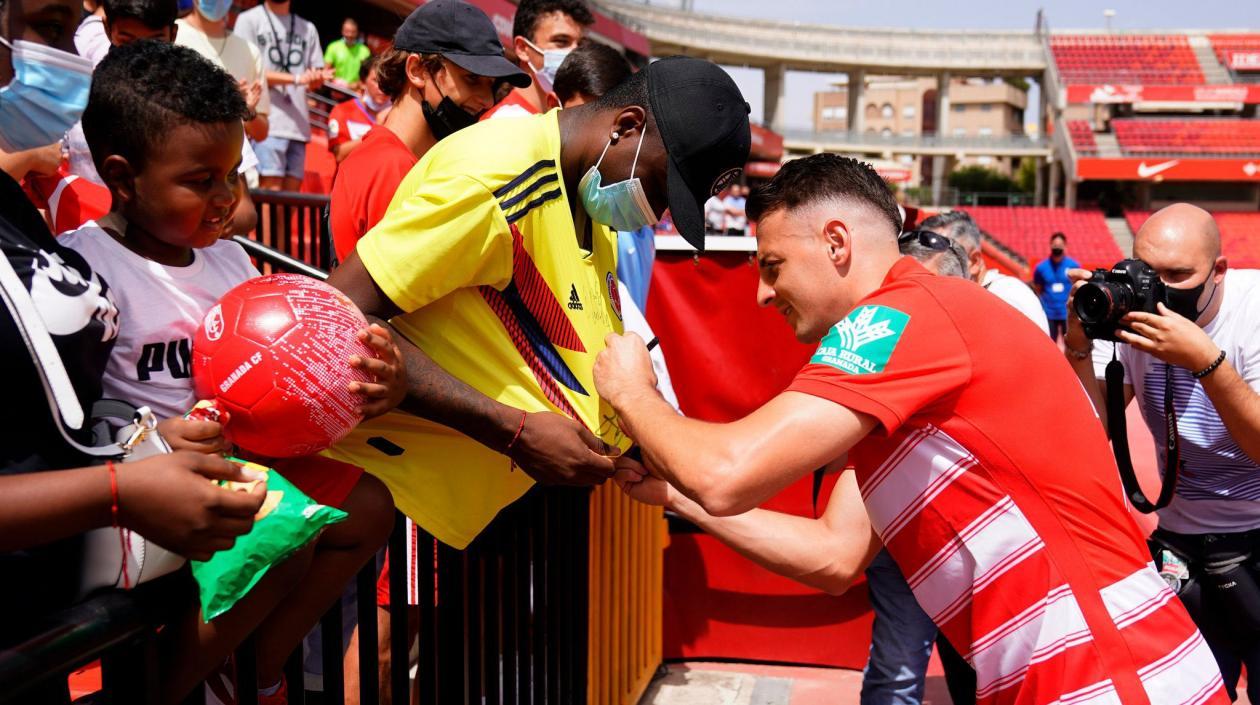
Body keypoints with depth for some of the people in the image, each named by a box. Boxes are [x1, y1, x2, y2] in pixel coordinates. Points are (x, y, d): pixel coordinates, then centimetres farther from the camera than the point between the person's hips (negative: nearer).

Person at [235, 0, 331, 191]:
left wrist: (318, 77, -7)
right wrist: (296, 78, -12)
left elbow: (315, 78, 18)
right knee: (271, 193, -12)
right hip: (268, 124, -5)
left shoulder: (308, 28, 21)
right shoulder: (249, 19, 6)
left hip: (298, 124, 5)